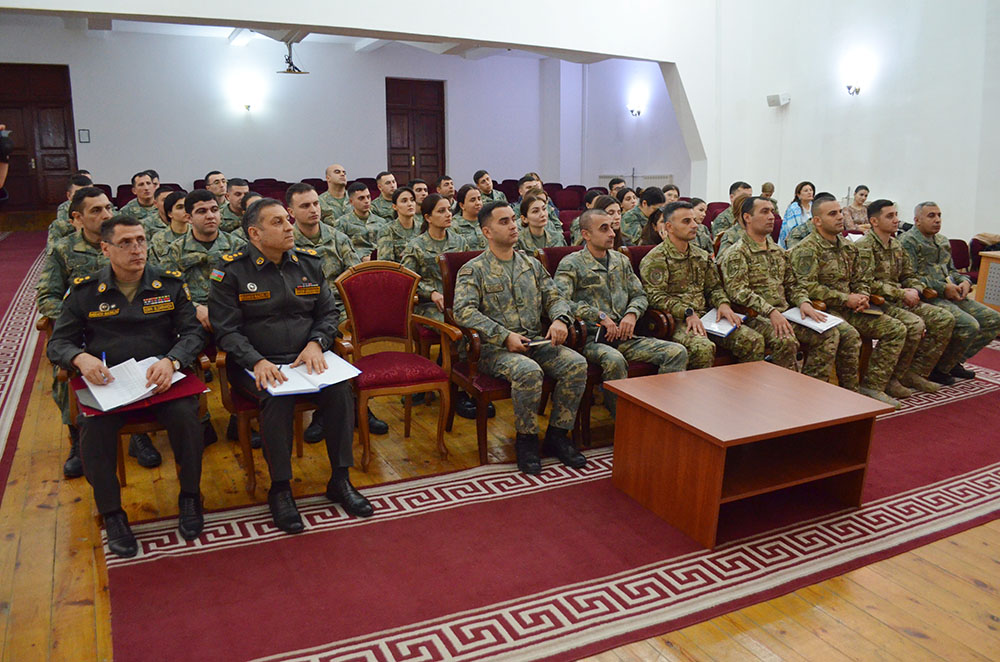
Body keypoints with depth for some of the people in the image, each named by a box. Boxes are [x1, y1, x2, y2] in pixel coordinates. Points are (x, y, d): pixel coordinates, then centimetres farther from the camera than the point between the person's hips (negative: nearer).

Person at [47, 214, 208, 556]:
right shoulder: (84, 291, 6)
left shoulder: (170, 284, 7)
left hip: (161, 378, 0)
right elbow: (58, 342, 7)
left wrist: (171, 360, -19)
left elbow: (193, 332, 2)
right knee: (93, 427, -28)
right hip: (106, 380, 0)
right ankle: (111, 513, -5)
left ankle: (189, 496, -3)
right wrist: (80, 358, -17)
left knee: (186, 415, -28)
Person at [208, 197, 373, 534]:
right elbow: (226, 329, -7)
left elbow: (328, 313, 11)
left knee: (341, 389, -24)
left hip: (305, 357, 4)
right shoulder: (232, 271, -2)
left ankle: (340, 480, -11)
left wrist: (316, 343, -9)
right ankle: (280, 489, -17)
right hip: (255, 364, -3)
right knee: (278, 398, -34)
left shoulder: (309, 263, 10)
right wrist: (257, 361, -23)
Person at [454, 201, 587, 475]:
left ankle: (557, 434, -6)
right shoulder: (473, 270, 1)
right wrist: (505, 336, -20)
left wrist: (559, 319, -8)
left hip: (537, 340, 5)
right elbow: (464, 311, -13)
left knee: (577, 363, -21)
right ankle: (526, 439, -12)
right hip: (495, 347, -5)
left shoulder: (532, 264, 18)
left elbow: (554, 297, 17)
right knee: (528, 371, -36)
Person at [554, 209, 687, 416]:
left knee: (677, 352, -14)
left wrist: (632, 314, -2)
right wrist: (600, 316, -16)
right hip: (591, 337, -6)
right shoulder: (571, 264, 0)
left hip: (623, 336, 6)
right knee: (614, 360, -39)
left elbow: (640, 296, 21)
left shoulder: (621, 260, 20)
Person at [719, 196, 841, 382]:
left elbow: (792, 283, 22)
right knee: (786, 339, -35)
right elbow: (738, 292, -17)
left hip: (784, 315, 8)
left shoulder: (777, 251, 22)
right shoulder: (737, 253, -4)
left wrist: (804, 302, 0)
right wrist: (770, 311, -27)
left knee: (830, 334, -10)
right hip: (755, 318, -8)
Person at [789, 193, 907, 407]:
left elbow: (862, 278, 25)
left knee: (896, 329, -2)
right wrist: (846, 299, -17)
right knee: (849, 335, -36)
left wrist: (862, 297, 0)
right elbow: (808, 287, -20)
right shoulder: (806, 249, -10)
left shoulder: (848, 247, 17)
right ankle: (849, 391, -16)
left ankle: (872, 385, -2)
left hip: (848, 309, 9)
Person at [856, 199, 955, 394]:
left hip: (899, 300, 9)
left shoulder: (896, 245, 17)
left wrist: (914, 290, -2)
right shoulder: (865, 246, -12)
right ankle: (890, 378, -15)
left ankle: (915, 373, 1)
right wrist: (902, 293, -17)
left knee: (945, 319, -4)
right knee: (915, 324, -30)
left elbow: (909, 275, 22)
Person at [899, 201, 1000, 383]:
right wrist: (943, 288, -16)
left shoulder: (942, 241, 22)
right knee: (969, 325, -27)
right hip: (928, 297, -9)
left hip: (951, 295, 9)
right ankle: (938, 368, -8)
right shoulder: (908, 241, -7)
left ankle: (955, 361, 12)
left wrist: (964, 281, 6)